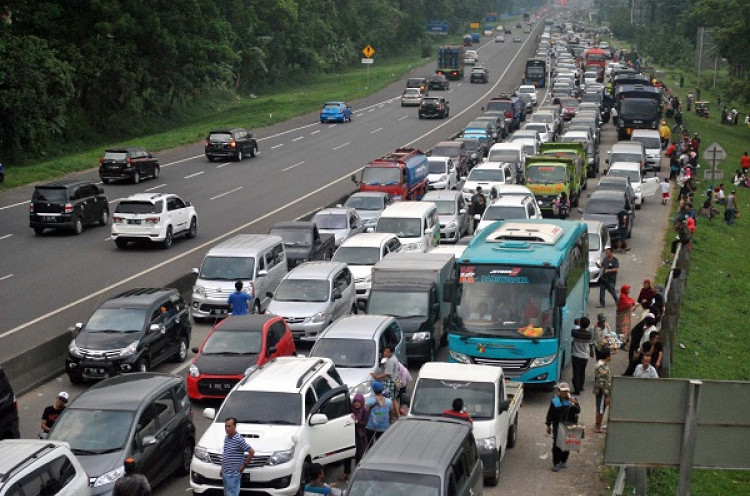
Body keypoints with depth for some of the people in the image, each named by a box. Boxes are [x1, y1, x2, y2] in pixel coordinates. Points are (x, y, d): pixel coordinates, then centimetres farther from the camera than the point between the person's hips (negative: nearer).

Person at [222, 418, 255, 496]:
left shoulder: (239, 439, -16)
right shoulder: (226, 438, 9)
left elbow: (252, 452, -17)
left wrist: (244, 465, -11)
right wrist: (222, 469, 19)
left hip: (233, 474, -9)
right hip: (225, 473, 9)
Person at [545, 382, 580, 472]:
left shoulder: (572, 400, 0)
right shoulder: (555, 400, -1)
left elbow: (578, 411, -10)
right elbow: (550, 414, 4)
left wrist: (574, 404, -28)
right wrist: (548, 425, 3)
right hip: (557, 427, -1)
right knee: (556, 445, -2)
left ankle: (563, 461, 26)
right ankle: (556, 463, 4)